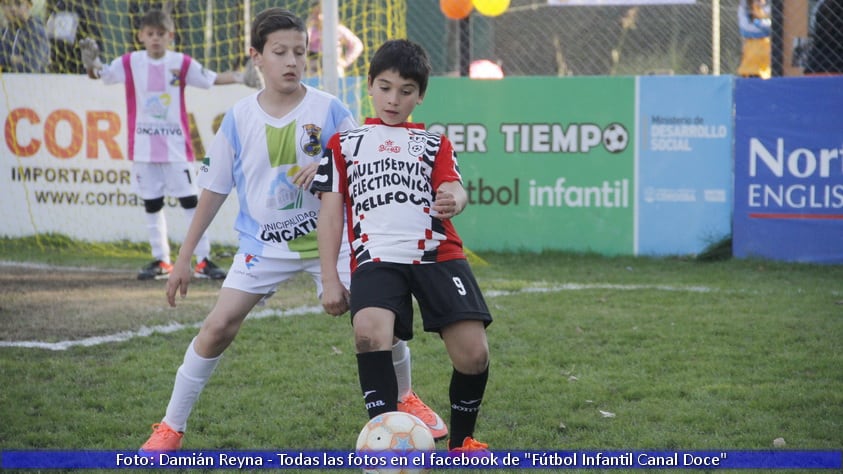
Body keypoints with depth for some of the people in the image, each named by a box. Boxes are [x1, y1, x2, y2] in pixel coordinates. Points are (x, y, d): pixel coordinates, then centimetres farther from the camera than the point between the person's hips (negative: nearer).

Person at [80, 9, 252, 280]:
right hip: (143, 148, 2)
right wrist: (91, 63, -23)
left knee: (190, 201, -3)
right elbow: (101, 75, -2)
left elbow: (212, 79, 2)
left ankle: (203, 260, 0)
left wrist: (239, 78, -14)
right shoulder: (130, 63, 2)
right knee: (151, 204, 7)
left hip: (176, 146, -2)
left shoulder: (182, 63, -1)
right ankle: (161, 261, 17)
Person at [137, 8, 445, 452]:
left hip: (327, 238, 0)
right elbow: (213, 189, 2)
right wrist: (184, 258, 3)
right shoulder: (239, 118, -5)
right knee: (218, 326, -10)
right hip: (263, 244, 0)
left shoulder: (329, 110, -8)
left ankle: (405, 398, 24)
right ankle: (170, 427, 3)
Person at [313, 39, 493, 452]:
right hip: (376, 258, -1)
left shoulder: (434, 144, 21)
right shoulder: (344, 144, 20)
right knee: (369, 333, -32)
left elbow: (453, 186, 1)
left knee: (473, 355, -11)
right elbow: (331, 212, 16)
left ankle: (462, 441, 17)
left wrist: (453, 199, -26)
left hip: (437, 254, 1)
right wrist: (329, 279, 6)